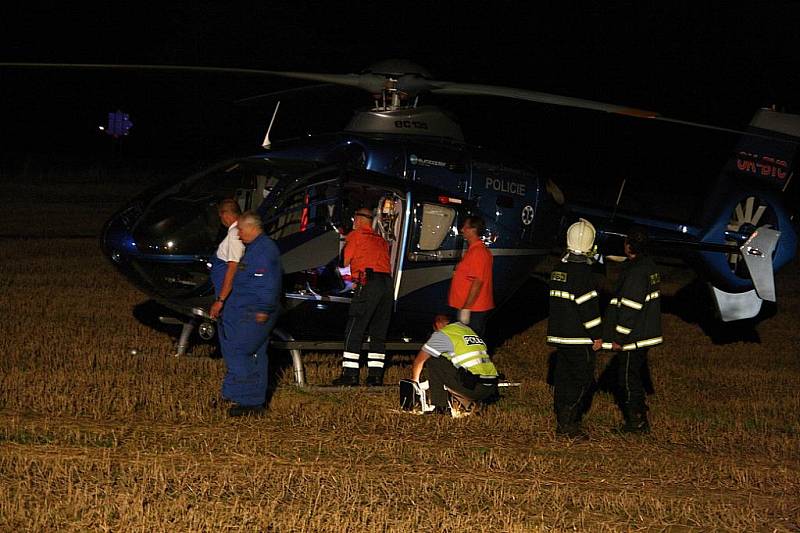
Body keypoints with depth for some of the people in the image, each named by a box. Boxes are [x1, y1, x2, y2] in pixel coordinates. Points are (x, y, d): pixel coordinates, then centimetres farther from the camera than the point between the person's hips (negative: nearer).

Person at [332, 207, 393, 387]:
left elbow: (345, 262, 5)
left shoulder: (356, 235, 7)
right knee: (379, 333, 9)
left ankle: (350, 374, -10)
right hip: (387, 283, 6)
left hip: (369, 283, -6)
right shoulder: (381, 240, 26)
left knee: (354, 331, -4)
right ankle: (375, 374, 5)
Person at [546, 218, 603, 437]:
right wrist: (597, 335, -11)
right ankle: (568, 422, -10)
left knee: (563, 376, 13)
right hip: (579, 338, -8)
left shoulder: (558, 269, 10)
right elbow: (588, 306, -18)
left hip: (559, 334, 8)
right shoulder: (583, 272, -16)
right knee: (583, 378, -4)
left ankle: (561, 421, 16)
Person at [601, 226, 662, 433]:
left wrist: (619, 338, -18)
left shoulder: (635, 272, -21)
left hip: (633, 338, -10)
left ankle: (637, 421, 5)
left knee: (628, 377, 0)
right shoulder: (650, 266, 9)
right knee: (636, 375, 18)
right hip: (646, 334, 10)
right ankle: (640, 418, 25)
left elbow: (629, 307, -23)